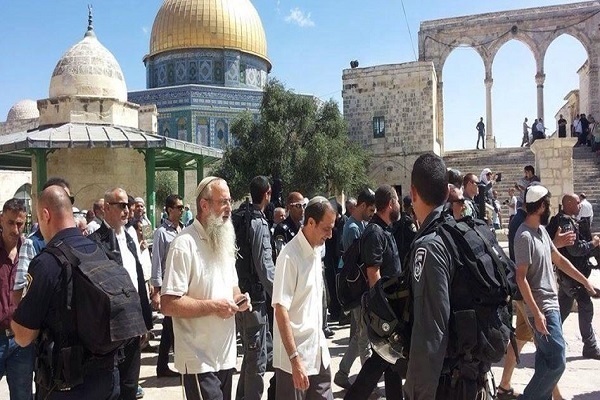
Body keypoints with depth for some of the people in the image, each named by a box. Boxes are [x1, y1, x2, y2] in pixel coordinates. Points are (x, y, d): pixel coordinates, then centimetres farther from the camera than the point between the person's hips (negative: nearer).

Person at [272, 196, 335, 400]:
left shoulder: (317, 250, 7)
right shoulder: (290, 256, -19)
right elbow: (280, 309, -21)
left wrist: (320, 337, 15)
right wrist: (295, 358, -22)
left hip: (318, 352, 7)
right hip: (295, 356, -7)